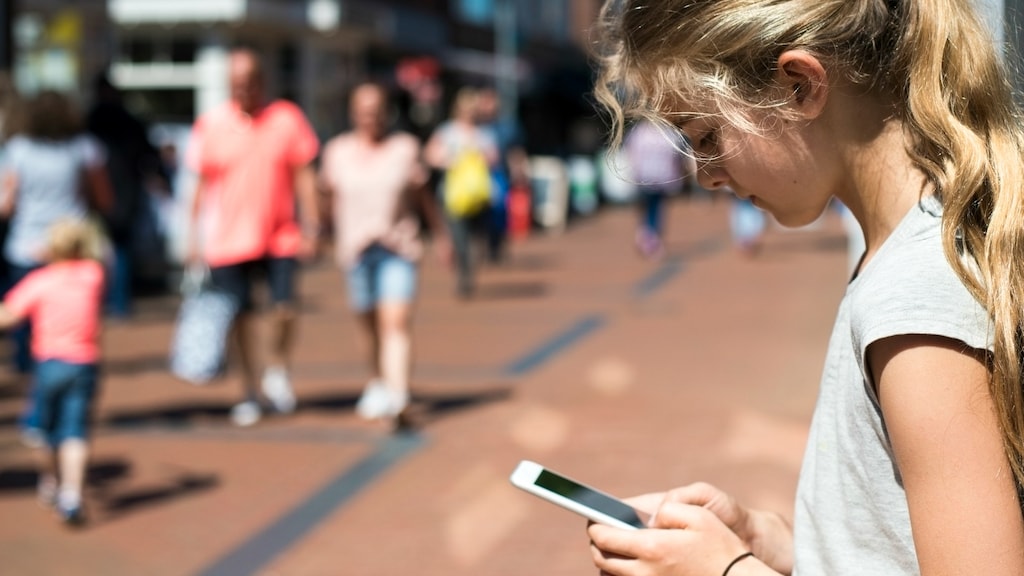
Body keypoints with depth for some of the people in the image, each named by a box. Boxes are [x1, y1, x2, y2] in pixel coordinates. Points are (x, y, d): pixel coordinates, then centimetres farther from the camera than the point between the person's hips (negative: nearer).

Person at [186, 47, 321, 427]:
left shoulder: (287, 119, 0)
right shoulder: (210, 125, 0)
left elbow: (303, 176, 3)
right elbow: (202, 185, 5)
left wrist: (310, 227, -3)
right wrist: (195, 239, 4)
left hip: (280, 236, 0)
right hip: (228, 239, 0)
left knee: (285, 307, -10)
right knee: (241, 316, 4)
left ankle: (278, 371, 18)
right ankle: (250, 393, 20)